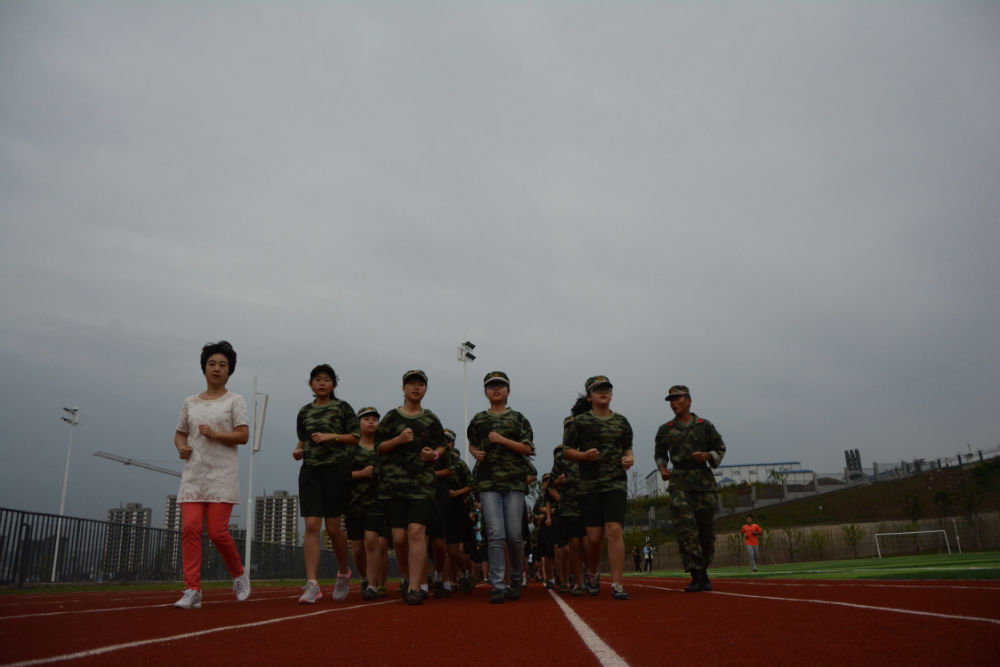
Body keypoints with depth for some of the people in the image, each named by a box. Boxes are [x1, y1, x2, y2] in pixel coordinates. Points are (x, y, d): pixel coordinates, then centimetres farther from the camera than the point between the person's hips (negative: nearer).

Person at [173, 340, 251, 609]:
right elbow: (180, 433, 23)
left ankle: (239, 574, 17)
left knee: (217, 532, -9)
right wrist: (181, 446, 2)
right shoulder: (190, 402, 16)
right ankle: (192, 590, -4)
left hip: (222, 475, -4)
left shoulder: (235, 401, 4)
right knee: (190, 528, -9)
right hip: (193, 473, 4)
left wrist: (215, 434, -17)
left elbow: (243, 436, -4)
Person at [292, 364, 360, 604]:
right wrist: (298, 450, 3)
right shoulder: (305, 411, 14)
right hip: (310, 470, 3)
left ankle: (343, 572, 25)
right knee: (311, 526, -7)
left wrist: (332, 436, -12)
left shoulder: (342, 407, 3)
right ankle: (312, 584, -9)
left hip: (336, 469, -3)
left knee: (333, 527, 0)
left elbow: (356, 437, 1)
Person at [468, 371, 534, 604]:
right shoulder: (478, 419, 13)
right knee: (495, 534, -9)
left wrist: (502, 440, -8)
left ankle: (517, 580, 22)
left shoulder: (518, 418, 9)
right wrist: (476, 453, 3)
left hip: (514, 481, 0)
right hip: (488, 482, 0)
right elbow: (472, 444, 25)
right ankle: (498, 586, -5)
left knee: (514, 535, 0)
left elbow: (527, 448, 2)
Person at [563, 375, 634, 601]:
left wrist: (629, 459, 0)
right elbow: (567, 451, 6)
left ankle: (617, 584, -11)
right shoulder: (581, 422, 3)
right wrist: (584, 455, -13)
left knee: (615, 530, -13)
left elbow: (627, 448, 22)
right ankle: (593, 573, 29)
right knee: (594, 536, 1)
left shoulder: (621, 421, 12)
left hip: (616, 483, 1)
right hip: (589, 485, -1)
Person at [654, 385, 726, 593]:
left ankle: (703, 571, 23)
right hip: (679, 483, 0)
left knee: (707, 531, 3)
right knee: (685, 530, -14)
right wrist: (662, 469, 6)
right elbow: (660, 453, 25)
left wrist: (708, 455, -5)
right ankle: (696, 577, -13)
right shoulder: (665, 430, 12)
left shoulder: (705, 426, 8)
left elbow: (720, 449, 15)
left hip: (704, 481, 0)